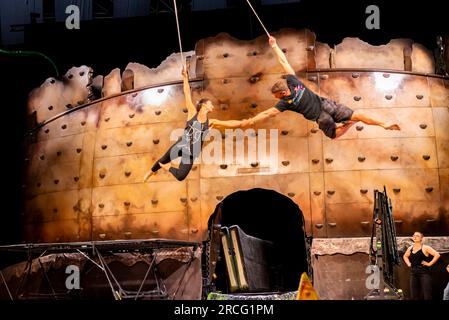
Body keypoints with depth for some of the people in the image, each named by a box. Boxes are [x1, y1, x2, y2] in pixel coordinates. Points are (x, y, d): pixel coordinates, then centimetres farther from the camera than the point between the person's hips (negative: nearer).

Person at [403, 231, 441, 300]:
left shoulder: (425, 248, -5)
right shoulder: (410, 249, 12)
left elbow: (437, 255, -13)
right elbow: (405, 256, 32)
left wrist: (429, 263, -14)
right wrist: (408, 263, 16)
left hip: (424, 273, -6)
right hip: (414, 274, 6)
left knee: (427, 296, -8)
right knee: (414, 296, 8)